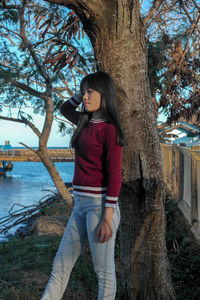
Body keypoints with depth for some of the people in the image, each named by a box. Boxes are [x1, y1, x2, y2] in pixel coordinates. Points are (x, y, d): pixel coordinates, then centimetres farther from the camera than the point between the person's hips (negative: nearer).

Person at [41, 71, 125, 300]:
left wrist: (107, 217, -17)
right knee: (60, 266, 13)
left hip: (101, 204, -8)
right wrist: (84, 92, 17)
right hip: (81, 204, 8)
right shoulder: (87, 122, 12)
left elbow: (114, 175, -14)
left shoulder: (109, 129, -11)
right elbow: (64, 109, 32)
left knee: (104, 272, 6)